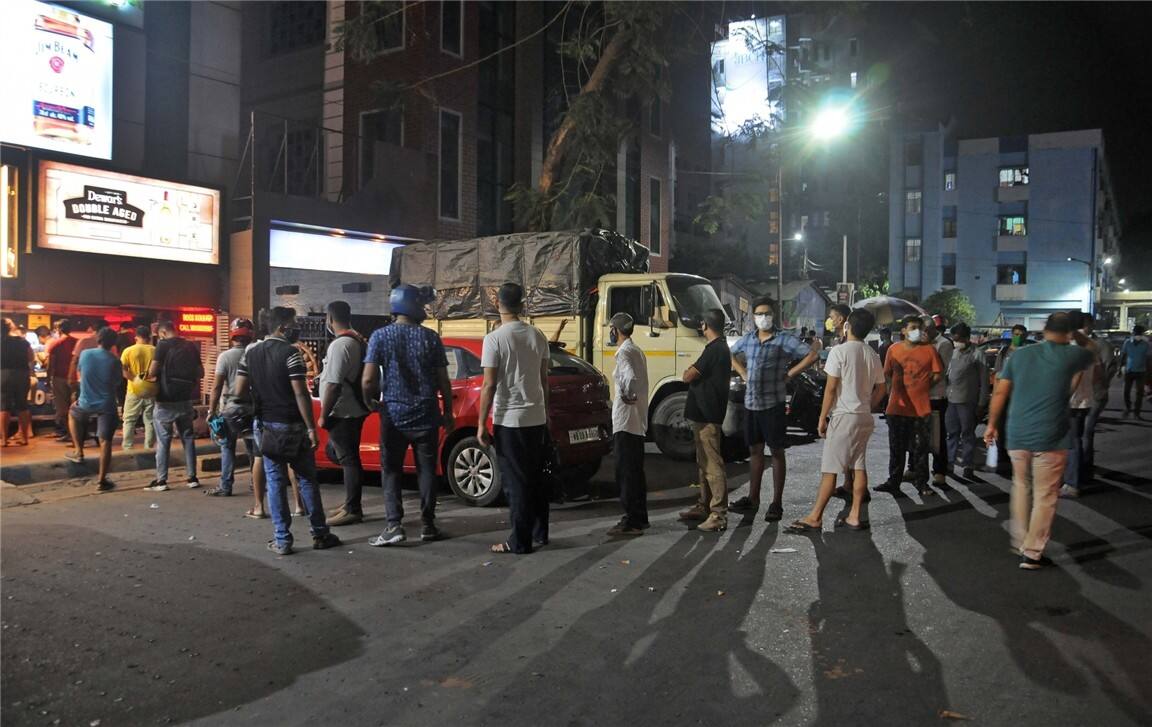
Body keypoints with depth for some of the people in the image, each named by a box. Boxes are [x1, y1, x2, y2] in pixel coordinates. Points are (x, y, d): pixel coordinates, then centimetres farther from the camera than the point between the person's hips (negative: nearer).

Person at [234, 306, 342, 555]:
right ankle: (320, 535, 13)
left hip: (266, 425, 5)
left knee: (275, 482, 7)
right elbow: (301, 394, -18)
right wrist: (311, 428, -15)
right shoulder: (290, 352, -13)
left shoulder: (250, 352, 6)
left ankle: (282, 540, 8)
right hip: (292, 425, -5)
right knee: (307, 480, 6)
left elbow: (240, 391, 3)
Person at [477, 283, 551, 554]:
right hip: (537, 418, 6)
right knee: (536, 478, 14)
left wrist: (481, 424, -8)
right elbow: (544, 379, 11)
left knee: (516, 482, 0)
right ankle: (540, 533, 23)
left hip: (509, 420, -5)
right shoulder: (537, 336, 5)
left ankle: (520, 541, 5)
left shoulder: (494, 339, -12)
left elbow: (489, 385, -14)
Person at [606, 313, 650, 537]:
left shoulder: (624, 352, -16)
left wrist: (627, 396, -18)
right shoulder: (637, 350, 15)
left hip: (626, 421, -10)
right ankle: (639, 518, 23)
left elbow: (630, 378, -33)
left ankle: (632, 522, 0)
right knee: (635, 471, 15)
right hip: (638, 422, 10)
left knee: (626, 472, -4)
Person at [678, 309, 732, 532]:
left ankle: (719, 515, -9)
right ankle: (704, 506, 28)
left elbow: (688, 377, -17)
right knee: (704, 463, 18)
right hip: (706, 414, 11)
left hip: (706, 416, -11)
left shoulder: (714, 349, -17)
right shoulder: (721, 348, 16)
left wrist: (690, 370, 4)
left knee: (713, 465, -10)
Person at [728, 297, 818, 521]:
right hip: (751, 402, 5)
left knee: (777, 452, 3)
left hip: (773, 404, -5)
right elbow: (732, 355, 27)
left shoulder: (784, 339, -7)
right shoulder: (747, 339, 9)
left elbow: (812, 355, -14)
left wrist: (789, 374, -12)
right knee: (755, 450, 13)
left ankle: (777, 503, 9)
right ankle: (752, 498, 23)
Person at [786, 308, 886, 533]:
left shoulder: (839, 351, -12)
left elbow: (831, 388, -14)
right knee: (858, 467, 10)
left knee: (830, 469, -4)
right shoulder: (873, 355, 9)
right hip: (864, 417, 7)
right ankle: (855, 516, 14)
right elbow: (880, 390, 13)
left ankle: (815, 518, 0)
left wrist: (822, 417, -7)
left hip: (843, 416, -7)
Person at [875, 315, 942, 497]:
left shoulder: (929, 350, -1)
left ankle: (921, 482, 15)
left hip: (921, 408, -2)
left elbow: (937, 375, 2)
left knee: (920, 448, 5)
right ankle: (893, 481, 21)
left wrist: (920, 387, 4)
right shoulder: (894, 350, 4)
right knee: (896, 447, 11)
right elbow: (887, 374, 12)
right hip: (897, 406, 2)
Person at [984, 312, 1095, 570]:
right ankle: (1031, 553, 9)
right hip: (1050, 439, -4)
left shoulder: (1020, 354, 4)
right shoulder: (1071, 355, -4)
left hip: (1017, 435, 4)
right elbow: (1091, 353, 20)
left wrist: (992, 424, 13)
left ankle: (1019, 542, 29)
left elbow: (1000, 392, 5)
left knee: (1021, 486, 21)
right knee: (1045, 496, 6)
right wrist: (1078, 335, 31)